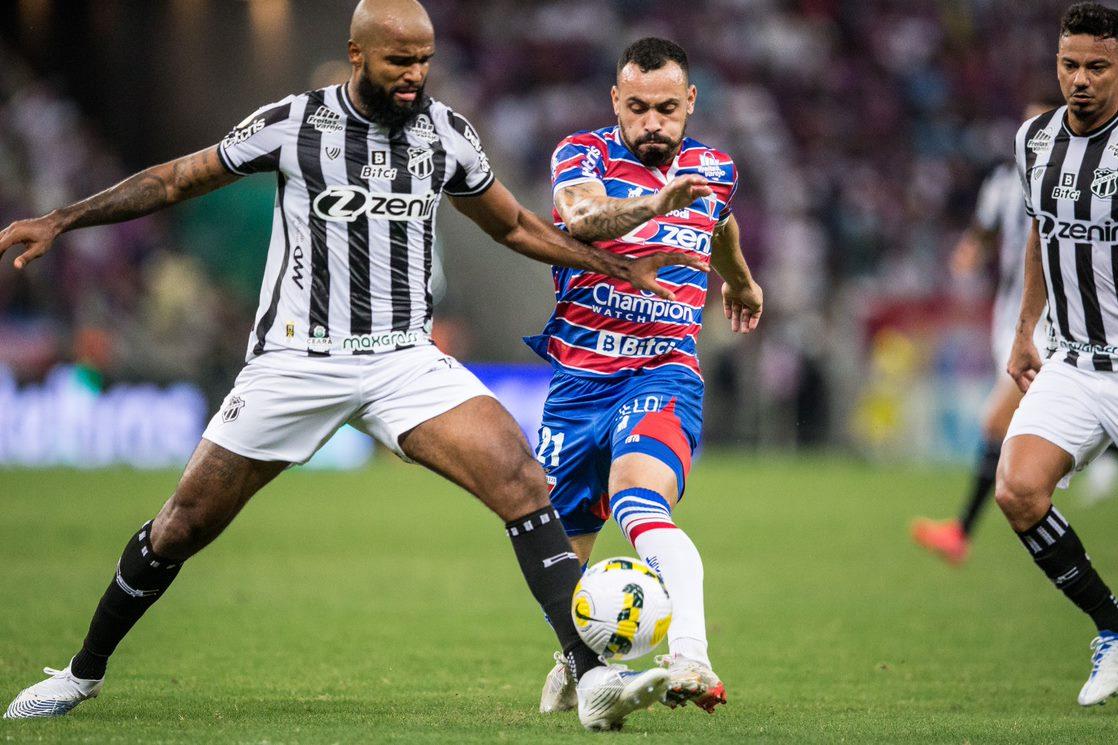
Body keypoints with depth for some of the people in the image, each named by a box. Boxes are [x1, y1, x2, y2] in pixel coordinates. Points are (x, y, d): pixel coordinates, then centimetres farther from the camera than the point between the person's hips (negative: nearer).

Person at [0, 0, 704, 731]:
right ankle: (84, 671, 27)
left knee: (521, 480, -20)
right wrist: (59, 221, 2)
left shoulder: (448, 132, 4)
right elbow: (176, 180, 6)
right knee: (184, 526, 4)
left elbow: (513, 225, 20)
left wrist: (622, 267, 15)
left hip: (405, 361, 2)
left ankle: (593, 677, -24)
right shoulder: (291, 124, -5)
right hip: (297, 362, -2)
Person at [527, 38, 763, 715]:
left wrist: (740, 280, 51)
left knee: (641, 504, -31)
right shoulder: (586, 154, -4)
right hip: (578, 375, 1)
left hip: (663, 374, -1)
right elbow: (582, 218, -28)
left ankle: (690, 658, -51)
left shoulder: (715, 170, 6)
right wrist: (654, 204, -47)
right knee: (562, 545, 11)